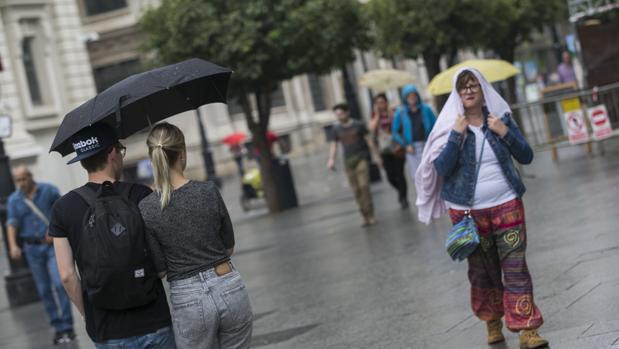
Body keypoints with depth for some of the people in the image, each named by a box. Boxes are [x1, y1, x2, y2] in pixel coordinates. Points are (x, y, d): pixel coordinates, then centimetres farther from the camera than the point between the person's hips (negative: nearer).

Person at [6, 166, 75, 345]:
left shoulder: (48, 190, -2)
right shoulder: (14, 200, 2)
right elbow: (11, 224, -6)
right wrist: (13, 245, -22)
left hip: (53, 244, -3)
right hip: (33, 249, 3)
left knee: (59, 283, -14)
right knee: (44, 290, 5)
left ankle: (67, 326, -9)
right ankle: (58, 327, 14)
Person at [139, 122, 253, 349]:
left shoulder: (146, 209, -9)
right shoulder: (208, 191, -6)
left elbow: (160, 270, -4)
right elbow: (229, 247, 5)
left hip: (188, 299, -1)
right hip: (229, 288, 1)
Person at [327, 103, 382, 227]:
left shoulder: (359, 125, 1)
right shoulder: (336, 129, 7)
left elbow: (369, 141, 5)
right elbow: (334, 146, 7)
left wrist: (376, 156, 2)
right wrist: (331, 159, -10)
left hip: (362, 158, -3)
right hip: (349, 161, 3)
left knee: (364, 186, -16)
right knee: (356, 190, 0)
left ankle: (371, 215, -12)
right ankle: (365, 217, 5)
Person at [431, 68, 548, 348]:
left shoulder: (500, 117, 1)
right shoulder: (449, 125, -4)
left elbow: (526, 157, 0)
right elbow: (442, 170, -14)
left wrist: (504, 132, -14)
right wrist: (457, 135, -21)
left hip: (506, 205, 1)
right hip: (468, 210, -1)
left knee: (516, 268, -4)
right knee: (483, 270, 11)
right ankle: (493, 323, 31)